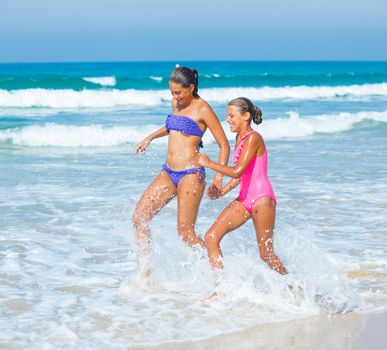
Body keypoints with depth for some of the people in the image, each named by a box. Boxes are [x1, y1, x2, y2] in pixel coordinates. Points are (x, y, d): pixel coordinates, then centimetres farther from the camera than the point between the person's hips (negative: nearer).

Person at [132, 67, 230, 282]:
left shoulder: (202, 109, -9)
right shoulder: (176, 103, 12)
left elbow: (224, 145, -8)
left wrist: (218, 178, -16)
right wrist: (151, 137, 35)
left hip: (190, 174, -7)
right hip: (168, 173, 8)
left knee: (186, 233, -7)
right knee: (139, 218, -2)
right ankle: (144, 272, 6)